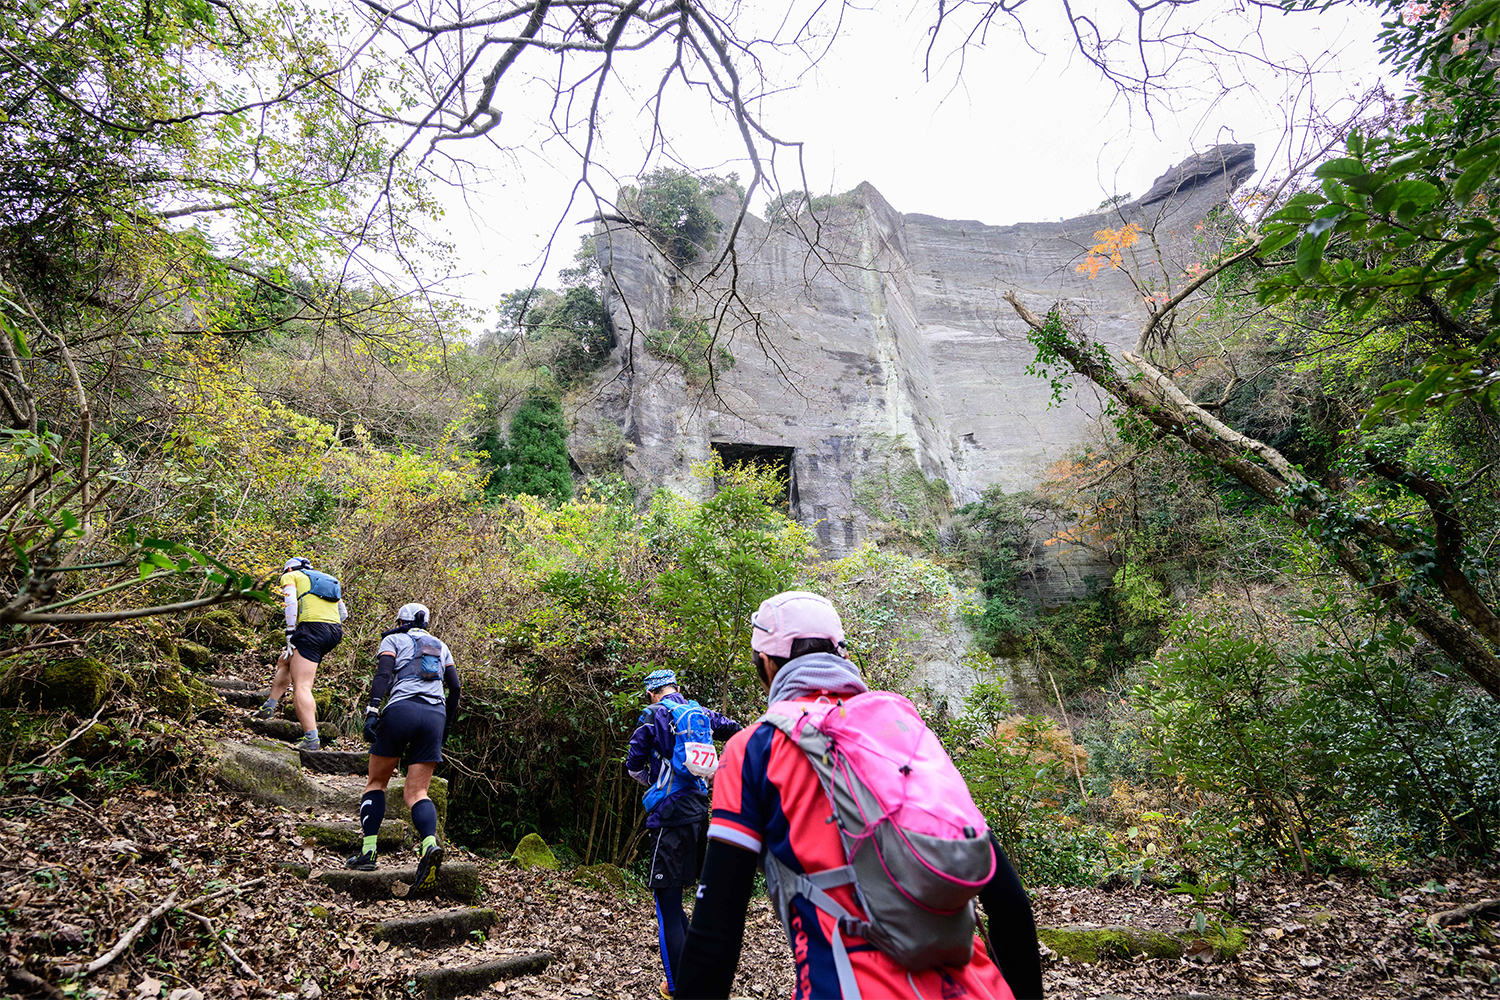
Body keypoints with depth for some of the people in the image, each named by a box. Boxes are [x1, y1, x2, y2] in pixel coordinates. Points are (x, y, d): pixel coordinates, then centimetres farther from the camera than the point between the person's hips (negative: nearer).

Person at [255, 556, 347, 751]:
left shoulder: (290, 576, 16)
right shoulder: (327, 580, 33)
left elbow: (291, 601, -4)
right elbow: (343, 612, 22)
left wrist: (290, 634, -4)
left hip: (312, 627, -7)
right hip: (335, 632, 7)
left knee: (301, 687, -12)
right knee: (285, 661, 30)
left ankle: (311, 739, -24)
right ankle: (269, 706, 27)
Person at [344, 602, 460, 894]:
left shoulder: (393, 639, 14)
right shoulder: (440, 645, 25)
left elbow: (383, 674, -5)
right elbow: (455, 689, 18)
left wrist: (371, 711, -14)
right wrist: (446, 726, 26)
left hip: (402, 709, -3)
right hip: (435, 715, 3)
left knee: (376, 782, 15)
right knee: (416, 792, 1)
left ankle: (368, 851, 4)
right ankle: (430, 843, -26)